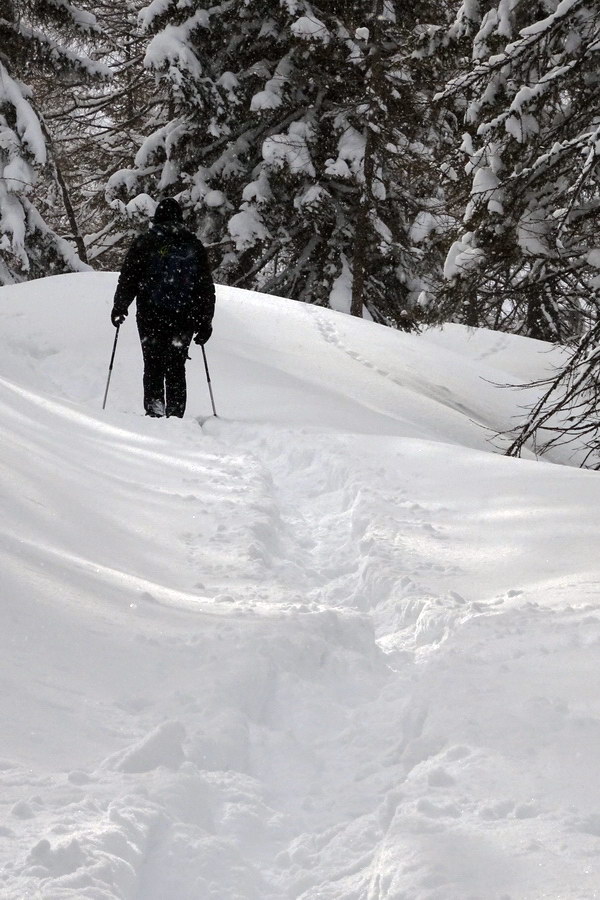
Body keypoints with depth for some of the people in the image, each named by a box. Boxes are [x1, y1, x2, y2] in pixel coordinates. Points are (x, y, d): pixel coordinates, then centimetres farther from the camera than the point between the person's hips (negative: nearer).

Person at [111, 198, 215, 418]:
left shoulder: (144, 243, -1)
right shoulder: (194, 246, 7)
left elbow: (128, 280, 0)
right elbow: (206, 287, 9)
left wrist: (119, 308, 13)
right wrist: (205, 322, 15)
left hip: (150, 318, -2)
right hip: (184, 318, 2)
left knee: (153, 366, 5)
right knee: (176, 368, 7)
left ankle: (154, 411, -2)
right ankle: (175, 415, 3)